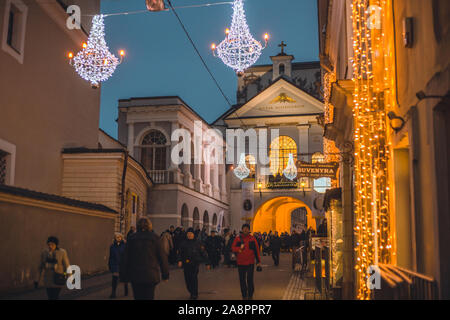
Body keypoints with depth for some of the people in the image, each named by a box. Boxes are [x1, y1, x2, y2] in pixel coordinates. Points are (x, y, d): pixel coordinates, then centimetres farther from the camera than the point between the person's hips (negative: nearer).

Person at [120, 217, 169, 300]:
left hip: (135, 275, 2)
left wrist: (123, 276, 10)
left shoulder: (132, 238, 3)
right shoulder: (154, 238, -2)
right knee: (149, 297, 3)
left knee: (138, 297, 12)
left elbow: (125, 258, 4)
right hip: (151, 275, -2)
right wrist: (165, 274, 8)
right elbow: (162, 257, 0)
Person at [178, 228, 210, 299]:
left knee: (194, 278, -13)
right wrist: (180, 260, -9)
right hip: (186, 264, 3)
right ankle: (191, 292, 26)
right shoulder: (184, 243, 10)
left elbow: (203, 253, 6)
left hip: (195, 263, -3)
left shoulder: (197, 243, 3)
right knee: (187, 279, 3)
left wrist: (207, 263, 6)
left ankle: (194, 295, -3)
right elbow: (180, 253, 9)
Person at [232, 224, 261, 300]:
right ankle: (244, 296, 18)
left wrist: (258, 261, 2)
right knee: (242, 280, 6)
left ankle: (250, 296, 10)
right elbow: (233, 248, 2)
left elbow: (256, 250, 4)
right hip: (240, 263, 1)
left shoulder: (252, 238, 3)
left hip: (250, 263, -1)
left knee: (250, 279, -5)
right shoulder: (238, 239, 4)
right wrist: (239, 248, -17)